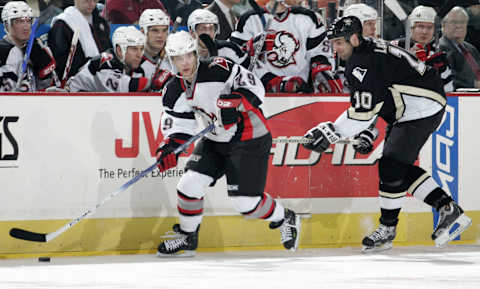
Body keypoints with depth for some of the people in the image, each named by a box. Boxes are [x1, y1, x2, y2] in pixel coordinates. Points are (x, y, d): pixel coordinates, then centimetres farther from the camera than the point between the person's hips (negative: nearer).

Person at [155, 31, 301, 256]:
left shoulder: (218, 69, -20)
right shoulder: (174, 92, -1)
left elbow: (254, 87, -23)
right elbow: (179, 127, 1)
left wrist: (234, 102, -39)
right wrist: (169, 148, -18)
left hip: (250, 138, -6)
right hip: (215, 141, 6)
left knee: (245, 202, -10)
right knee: (190, 185, -7)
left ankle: (286, 220, 17)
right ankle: (187, 237, 14)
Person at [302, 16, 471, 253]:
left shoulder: (363, 63, -21)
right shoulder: (367, 53, 12)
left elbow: (363, 110, -26)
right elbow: (372, 102, 22)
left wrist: (330, 132, -21)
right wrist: (367, 133, 14)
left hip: (423, 107, -11)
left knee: (392, 166, -12)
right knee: (401, 168, 12)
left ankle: (387, 229, -1)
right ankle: (448, 210, 14)